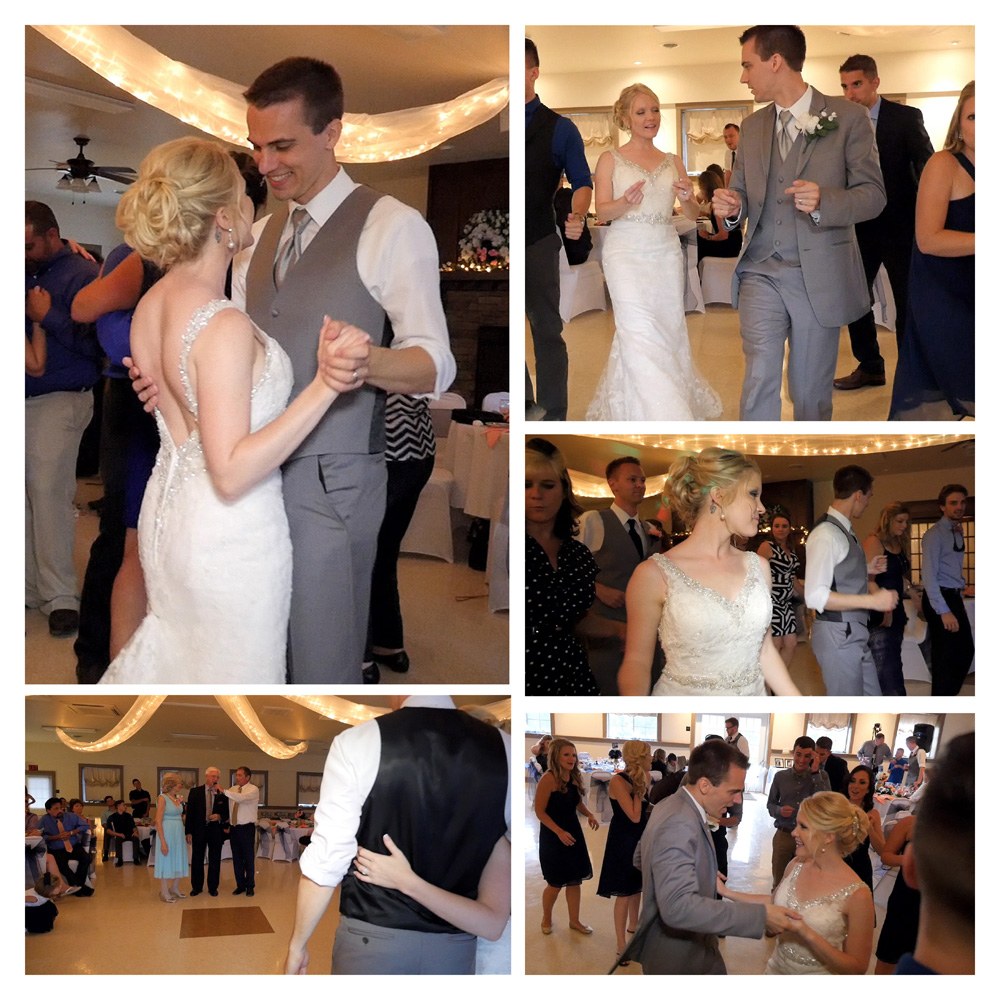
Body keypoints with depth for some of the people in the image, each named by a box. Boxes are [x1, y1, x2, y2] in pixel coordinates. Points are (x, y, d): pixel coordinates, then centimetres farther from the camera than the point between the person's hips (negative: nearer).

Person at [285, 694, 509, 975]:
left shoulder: (357, 744, -14)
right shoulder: (505, 750, -6)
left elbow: (325, 862, -10)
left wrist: (297, 944, 2)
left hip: (371, 941, -2)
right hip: (455, 952, 2)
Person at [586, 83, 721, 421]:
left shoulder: (673, 162, 13)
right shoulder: (610, 160, 4)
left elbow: (692, 215, 10)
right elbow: (602, 212, -3)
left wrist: (687, 198, -13)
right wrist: (626, 202, -23)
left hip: (666, 251, 4)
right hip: (626, 252, -4)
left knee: (669, 328, 3)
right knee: (639, 331, -16)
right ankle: (660, 415, -16)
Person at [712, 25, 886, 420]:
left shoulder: (848, 117, -1)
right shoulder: (752, 126, 13)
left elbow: (873, 193, -4)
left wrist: (823, 202, -24)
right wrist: (731, 208, -9)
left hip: (820, 276, -3)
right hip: (760, 273, 3)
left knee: (811, 390, 6)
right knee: (759, 381, -9)